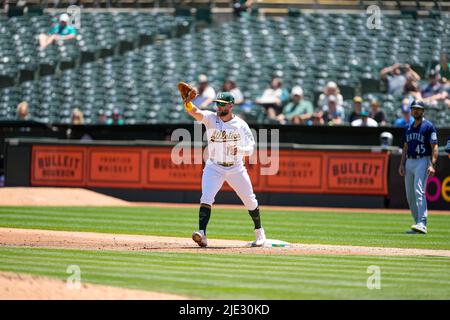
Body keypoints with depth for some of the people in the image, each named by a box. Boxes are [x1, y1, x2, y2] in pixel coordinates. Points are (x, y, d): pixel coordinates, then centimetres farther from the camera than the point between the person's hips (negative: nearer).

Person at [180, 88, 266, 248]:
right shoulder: (210, 118, -8)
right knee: (206, 198, -21)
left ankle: (259, 231, 32)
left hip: (236, 168, 1)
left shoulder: (241, 125, -7)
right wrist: (187, 101, -48)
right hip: (214, 167, -1)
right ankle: (202, 234, -28)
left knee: (250, 201, 9)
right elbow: (194, 112, -27)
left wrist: (239, 150, -27)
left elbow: (250, 148, -5)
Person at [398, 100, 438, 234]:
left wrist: (432, 165, -21)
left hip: (423, 161, -8)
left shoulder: (428, 126, -5)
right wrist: (402, 164, 12)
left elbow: (434, 147, -10)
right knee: (410, 195, 7)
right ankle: (418, 222, 16)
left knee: (419, 191, -20)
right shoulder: (408, 128, 17)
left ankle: (422, 224, -26)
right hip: (409, 162, 8)